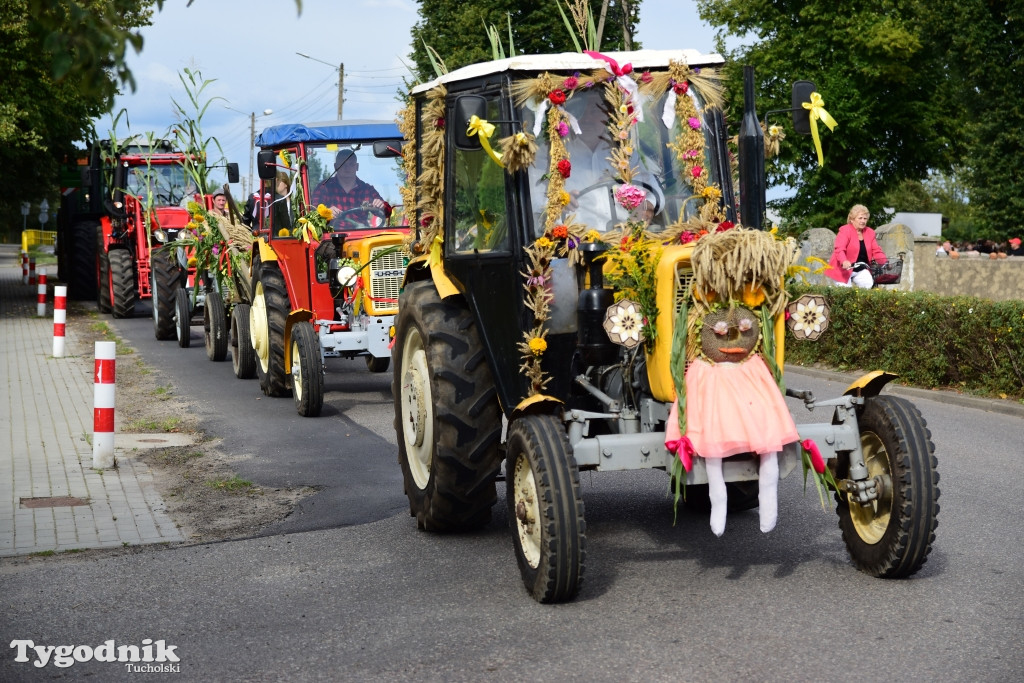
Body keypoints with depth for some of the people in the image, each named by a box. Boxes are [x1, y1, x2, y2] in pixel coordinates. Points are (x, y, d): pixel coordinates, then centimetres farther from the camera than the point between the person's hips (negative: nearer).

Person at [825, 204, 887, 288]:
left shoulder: (870, 232, 8)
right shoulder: (845, 230, -10)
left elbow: (877, 252, 7)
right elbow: (839, 249, -25)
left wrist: (886, 263, -13)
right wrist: (844, 261, -45)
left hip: (861, 269, 5)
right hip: (844, 268, -5)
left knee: (868, 284, -20)